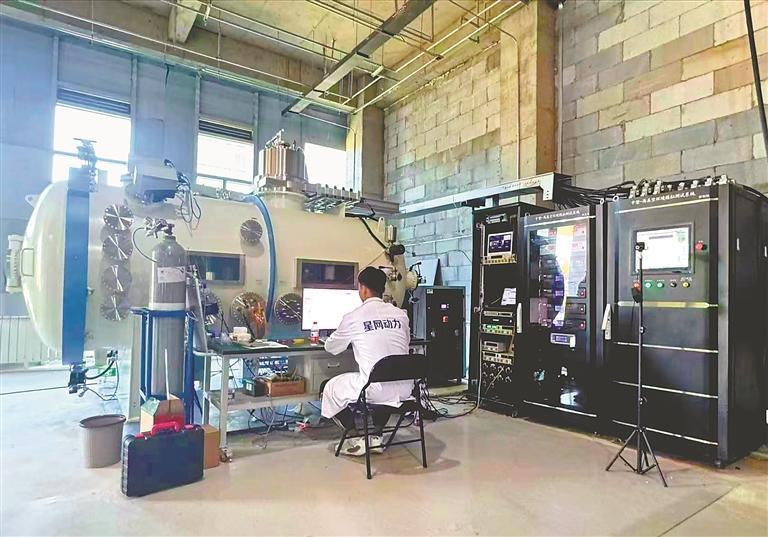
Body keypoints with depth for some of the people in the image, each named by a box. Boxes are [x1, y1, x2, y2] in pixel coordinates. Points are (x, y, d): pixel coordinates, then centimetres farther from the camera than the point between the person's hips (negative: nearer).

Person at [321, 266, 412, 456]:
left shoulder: (353, 317, -5)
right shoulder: (401, 314, 5)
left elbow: (330, 347, 11)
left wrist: (350, 338, 34)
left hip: (375, 389, -5)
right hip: (404, 389, 5)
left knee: (330, 388, 20)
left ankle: (357, 440, 17)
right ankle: (377, 436, 31)